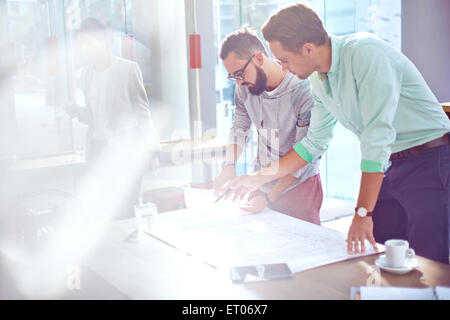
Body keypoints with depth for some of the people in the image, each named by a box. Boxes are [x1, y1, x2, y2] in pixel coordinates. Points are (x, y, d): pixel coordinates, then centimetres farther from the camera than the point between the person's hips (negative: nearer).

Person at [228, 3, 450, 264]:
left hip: (429, 161, -7)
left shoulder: (365, 52, -21)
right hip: (389, 166, 8)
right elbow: (314, 142, 15)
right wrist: (258, 179, 14)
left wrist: (363, 213, -25)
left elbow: (377, 136, -26)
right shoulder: (319, 81, 5)